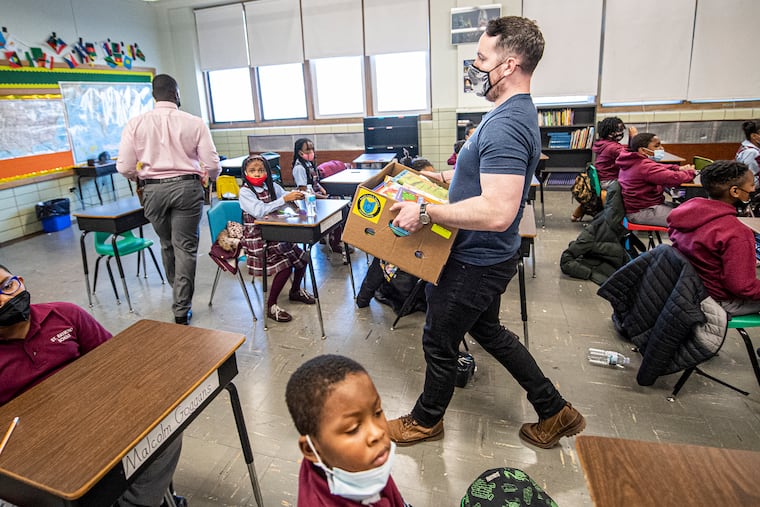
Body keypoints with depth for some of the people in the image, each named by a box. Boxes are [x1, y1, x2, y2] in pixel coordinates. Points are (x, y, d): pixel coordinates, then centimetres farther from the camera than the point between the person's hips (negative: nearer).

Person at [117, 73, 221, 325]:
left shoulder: (135, 123, 0)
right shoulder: (194, 123, -4)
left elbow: (125, 167, -3)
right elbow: (212, 165, -6)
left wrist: (142, 177, 19)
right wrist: (206, 177, 17)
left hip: (153, 190, 3)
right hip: (187, 187, -2)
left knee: (167, 245, 21)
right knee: (185, 248, 4)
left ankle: (179, 295, 41)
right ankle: (181, 310, 6)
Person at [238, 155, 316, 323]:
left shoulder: (271, 186, 6)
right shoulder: (245, 192, -12)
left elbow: (287, 198, -3)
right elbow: (260, 211, -27)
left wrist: (296, 196, -26)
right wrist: (284, 199, -33)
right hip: (257, 239, -6)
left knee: (302, 257, 2)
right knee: (285, 265, -19)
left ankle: (295, 291, 28)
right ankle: (271, 306, -4)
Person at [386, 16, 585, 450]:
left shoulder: (505, 125, -26)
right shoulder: (515, 112, 8)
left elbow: (497, 211, -36)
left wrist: (426, 213, -30)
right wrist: (436, 176, 17)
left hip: (476, 264, -10)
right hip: (484, 256, 11)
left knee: (439, 341, 11)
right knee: (488, 331, 26)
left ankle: (426, 421, 38)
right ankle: (554, 412, 37)